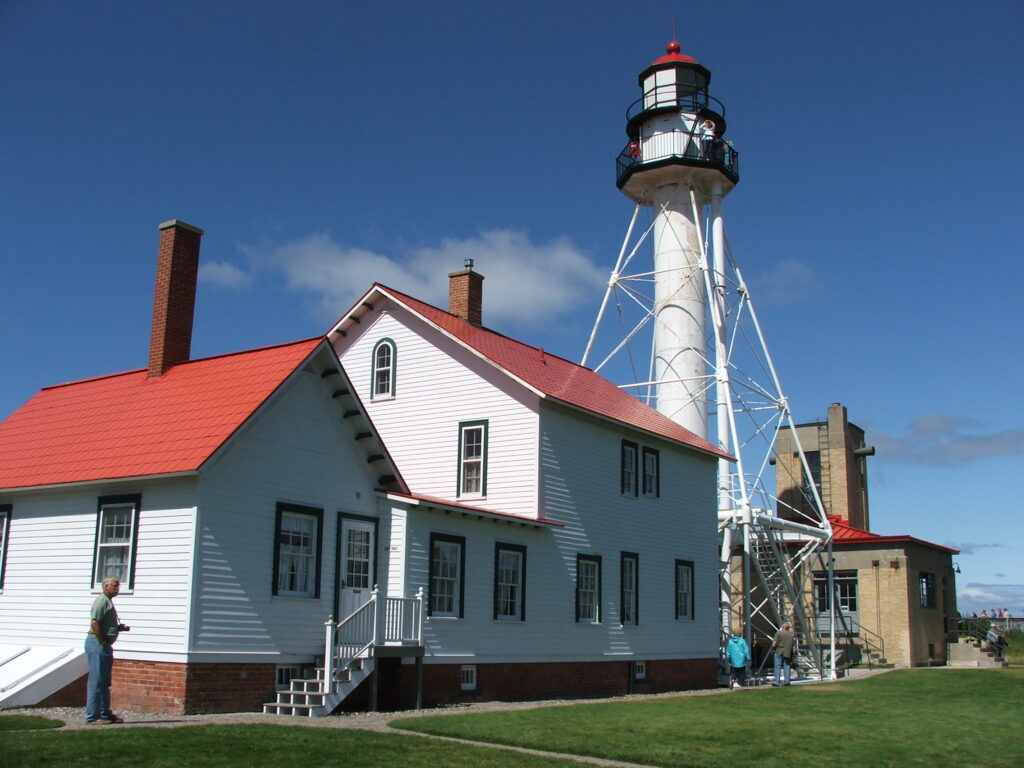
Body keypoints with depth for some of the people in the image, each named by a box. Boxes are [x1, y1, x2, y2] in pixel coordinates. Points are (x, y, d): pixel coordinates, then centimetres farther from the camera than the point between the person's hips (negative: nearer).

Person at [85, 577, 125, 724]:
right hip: (97, 644, -11)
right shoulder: (102, 600, -13)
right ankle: (92, 717, -4)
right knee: (96, 682, -7)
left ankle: (105, 714, 22)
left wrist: (119, 628, 10)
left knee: (105, 683, 15)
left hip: (104, 645, 11)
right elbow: (94, 623, -23)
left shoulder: (108, 601, 19)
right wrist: (102, 642, -19)